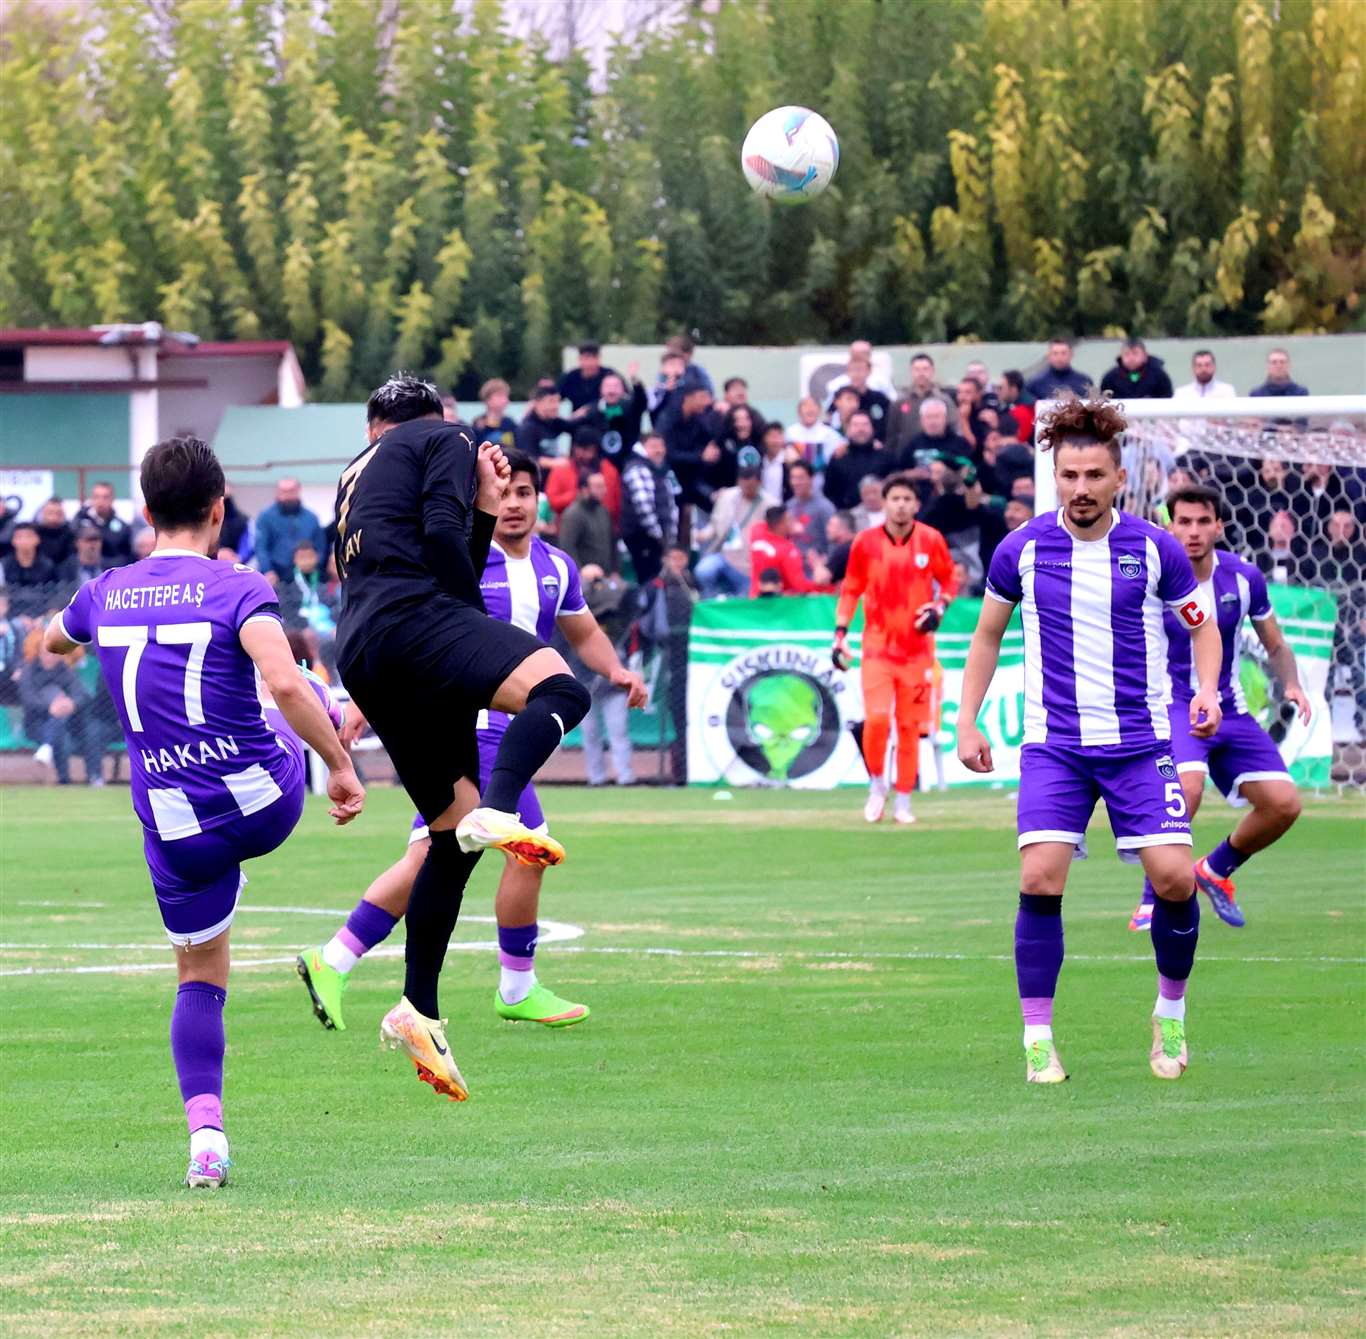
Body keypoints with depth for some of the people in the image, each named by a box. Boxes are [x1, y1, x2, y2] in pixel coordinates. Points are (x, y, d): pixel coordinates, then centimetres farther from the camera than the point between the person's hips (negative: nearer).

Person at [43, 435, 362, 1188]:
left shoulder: (104, 594, 2)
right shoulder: (238, 590, -13)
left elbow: (51, 643, 26)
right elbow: (283, 683, -29)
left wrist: (67, 641, 49)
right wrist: (340, 767, -20)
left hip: (176, 831, 3)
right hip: (267, 805, -3)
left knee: (199, 978, 14)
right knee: (311, 708, 28)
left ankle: (205, 1132, 1)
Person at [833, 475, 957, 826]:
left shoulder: (931, 540, -1)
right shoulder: (865, 543, -2)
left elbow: (949, 580, 12)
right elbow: (851, 590, 7)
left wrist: (939, 607, -7)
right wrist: (840, 633, -2)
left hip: (917, 648, 1)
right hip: (877, 645, -1)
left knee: (910, 727, 3)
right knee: (877, 718, -17)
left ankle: (903, 801, 15)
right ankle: (877, 784, 7)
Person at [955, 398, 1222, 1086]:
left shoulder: (1155, 549, -3)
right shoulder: (1022, 550, -2)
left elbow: (1202, 624, 12)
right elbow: (987, 634, 14)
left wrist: (1207, 692, -7)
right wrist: (967, 722, 7)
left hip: (1140, 743, 0)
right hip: (1053, 745, 0)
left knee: (1174, 877, -11)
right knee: (1040, 878, -15)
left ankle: (1171, 1014, 14)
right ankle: (1038, 1038, -4)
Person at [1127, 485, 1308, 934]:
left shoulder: (1244, 578, 0)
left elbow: (1276, 647, 12)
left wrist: (1291, 685, -6)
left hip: (1229, 710, 5)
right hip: (1172, 706, -5)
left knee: (1283, 803, -7)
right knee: (1187, 787, -33)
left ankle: (1216, 870, 20)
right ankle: (1151, 901, -19)